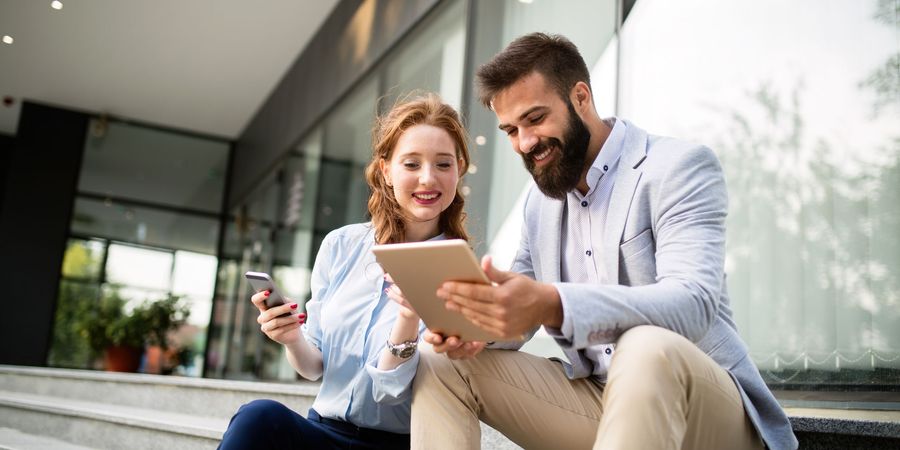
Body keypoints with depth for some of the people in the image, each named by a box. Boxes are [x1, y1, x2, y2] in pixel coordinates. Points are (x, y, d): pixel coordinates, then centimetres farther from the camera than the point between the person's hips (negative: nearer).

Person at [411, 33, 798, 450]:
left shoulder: (680, 166, -10)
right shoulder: (539, 201, 11)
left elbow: (692, 303, -25)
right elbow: (515, 312, 10)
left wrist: (552, 305, -41)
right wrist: (471, 324, -16)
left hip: (699, 399, -5)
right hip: (591, 400, 6)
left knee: (647, 348, -39)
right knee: (440, 363, -8)